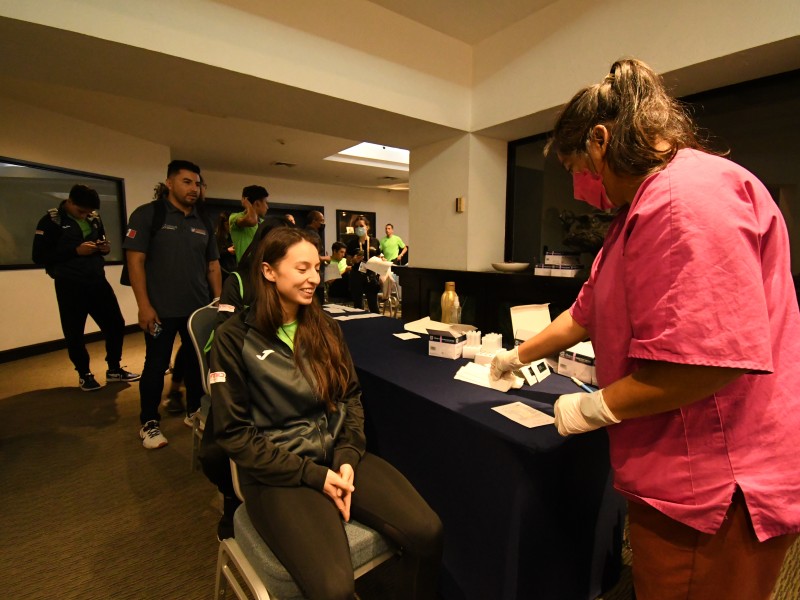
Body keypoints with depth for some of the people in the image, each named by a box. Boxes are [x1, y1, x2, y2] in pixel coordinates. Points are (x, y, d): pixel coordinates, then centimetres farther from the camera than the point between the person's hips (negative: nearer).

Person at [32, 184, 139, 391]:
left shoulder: (94, 219, 8)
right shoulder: (51, 221, -6)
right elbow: (39, 256, -10)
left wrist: (105, 247, -3)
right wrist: (75, 250, -20)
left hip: (97, 281, 5)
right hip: (70, 286, -4)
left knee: (116, 325, 6)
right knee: (74, 333, 3)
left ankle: (114, 369, 22)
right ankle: (84, 375, 21)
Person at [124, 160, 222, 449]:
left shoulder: (203, 223, 9)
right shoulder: (147, 214, -4)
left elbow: (213, 265, 12)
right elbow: (135, 261, -9)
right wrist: (144, 305, -15)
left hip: (199, 308, 5)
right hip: (161, 310, -4)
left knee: (197, 361, 12)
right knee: (156, 365, 6)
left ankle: (195, 411, 30)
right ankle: (149, 423, 22)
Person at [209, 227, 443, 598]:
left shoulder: (325, 328, 6)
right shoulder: (234, 338, -7)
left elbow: (352, 397, 9)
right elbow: (234, 432, -7)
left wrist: (347, 456, -8)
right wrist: (311, 474, -14)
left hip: (337, 455, 4)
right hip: (279, 472, -3)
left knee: (426, 532, -14)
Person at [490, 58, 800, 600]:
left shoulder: (690, 193, -21)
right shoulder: (643, 211, 13)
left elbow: (717, 354, -29)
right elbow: (587, 314, 16)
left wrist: (595, 408, -16)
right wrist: (518, 356, 23)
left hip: (716, 488, -9)